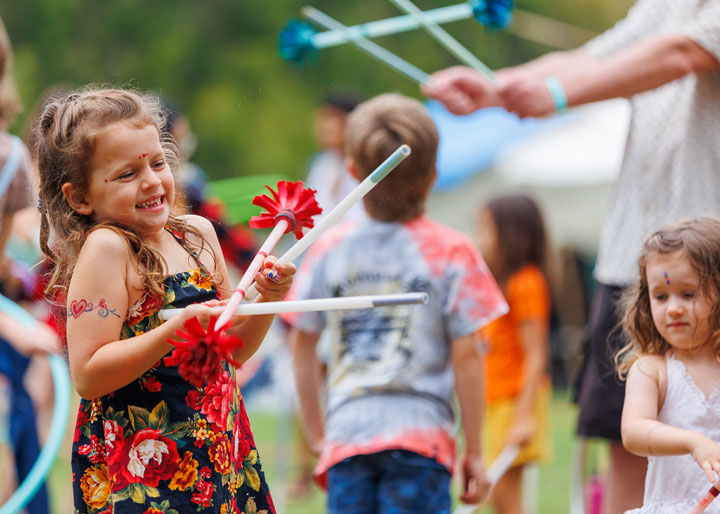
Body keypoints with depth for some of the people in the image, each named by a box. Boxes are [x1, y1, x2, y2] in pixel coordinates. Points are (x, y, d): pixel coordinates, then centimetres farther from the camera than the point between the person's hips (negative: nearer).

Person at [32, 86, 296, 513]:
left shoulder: (197, 233, 8)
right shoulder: (105, 248, -13)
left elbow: (236, 349, 17)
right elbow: (87, 377, -20)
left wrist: (267, 301, -1)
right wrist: (177, 330, -25)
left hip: (218, 455, 7)